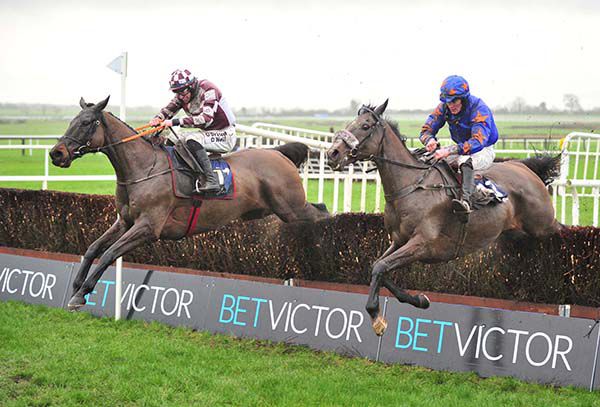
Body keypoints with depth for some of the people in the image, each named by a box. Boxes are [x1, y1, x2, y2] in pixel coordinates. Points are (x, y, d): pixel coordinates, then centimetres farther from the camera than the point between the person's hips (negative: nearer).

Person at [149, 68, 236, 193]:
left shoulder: (208, 90, -21)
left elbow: (206, 118, -33)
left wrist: (176, 122, -37)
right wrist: (158, 119, -28)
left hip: (225, 136, -9)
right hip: (207, 134, 9)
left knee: (192, 139, -31)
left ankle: (211, 181, -37)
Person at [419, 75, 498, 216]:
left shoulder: (479, 109, -26)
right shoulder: (444, 108, -8)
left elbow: (478, 142, -38)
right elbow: (426, 130, -5)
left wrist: (450, 150, -49)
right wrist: (430, 140, -31)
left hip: (484, 152, -7)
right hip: (461, 149, 7)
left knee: (465, 160, -40)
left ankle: (466, 200, -55)